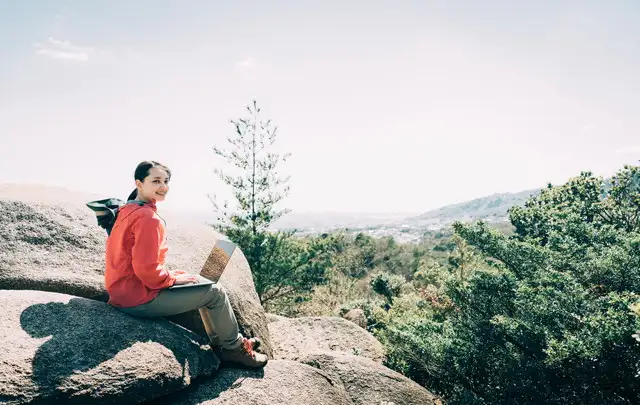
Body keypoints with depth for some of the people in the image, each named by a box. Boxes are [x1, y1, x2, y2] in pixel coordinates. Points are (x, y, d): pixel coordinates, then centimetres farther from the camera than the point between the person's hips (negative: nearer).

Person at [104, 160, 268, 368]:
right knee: (215, 292, -2)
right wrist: (176, 278, -9)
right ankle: (234, 349, 17)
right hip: (140, 299, -10)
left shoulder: (127, 210, 10)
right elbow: (147, 269, -27)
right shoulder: (149, 218, -22)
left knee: (202, 284, 22)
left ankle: (220, 342, 30)